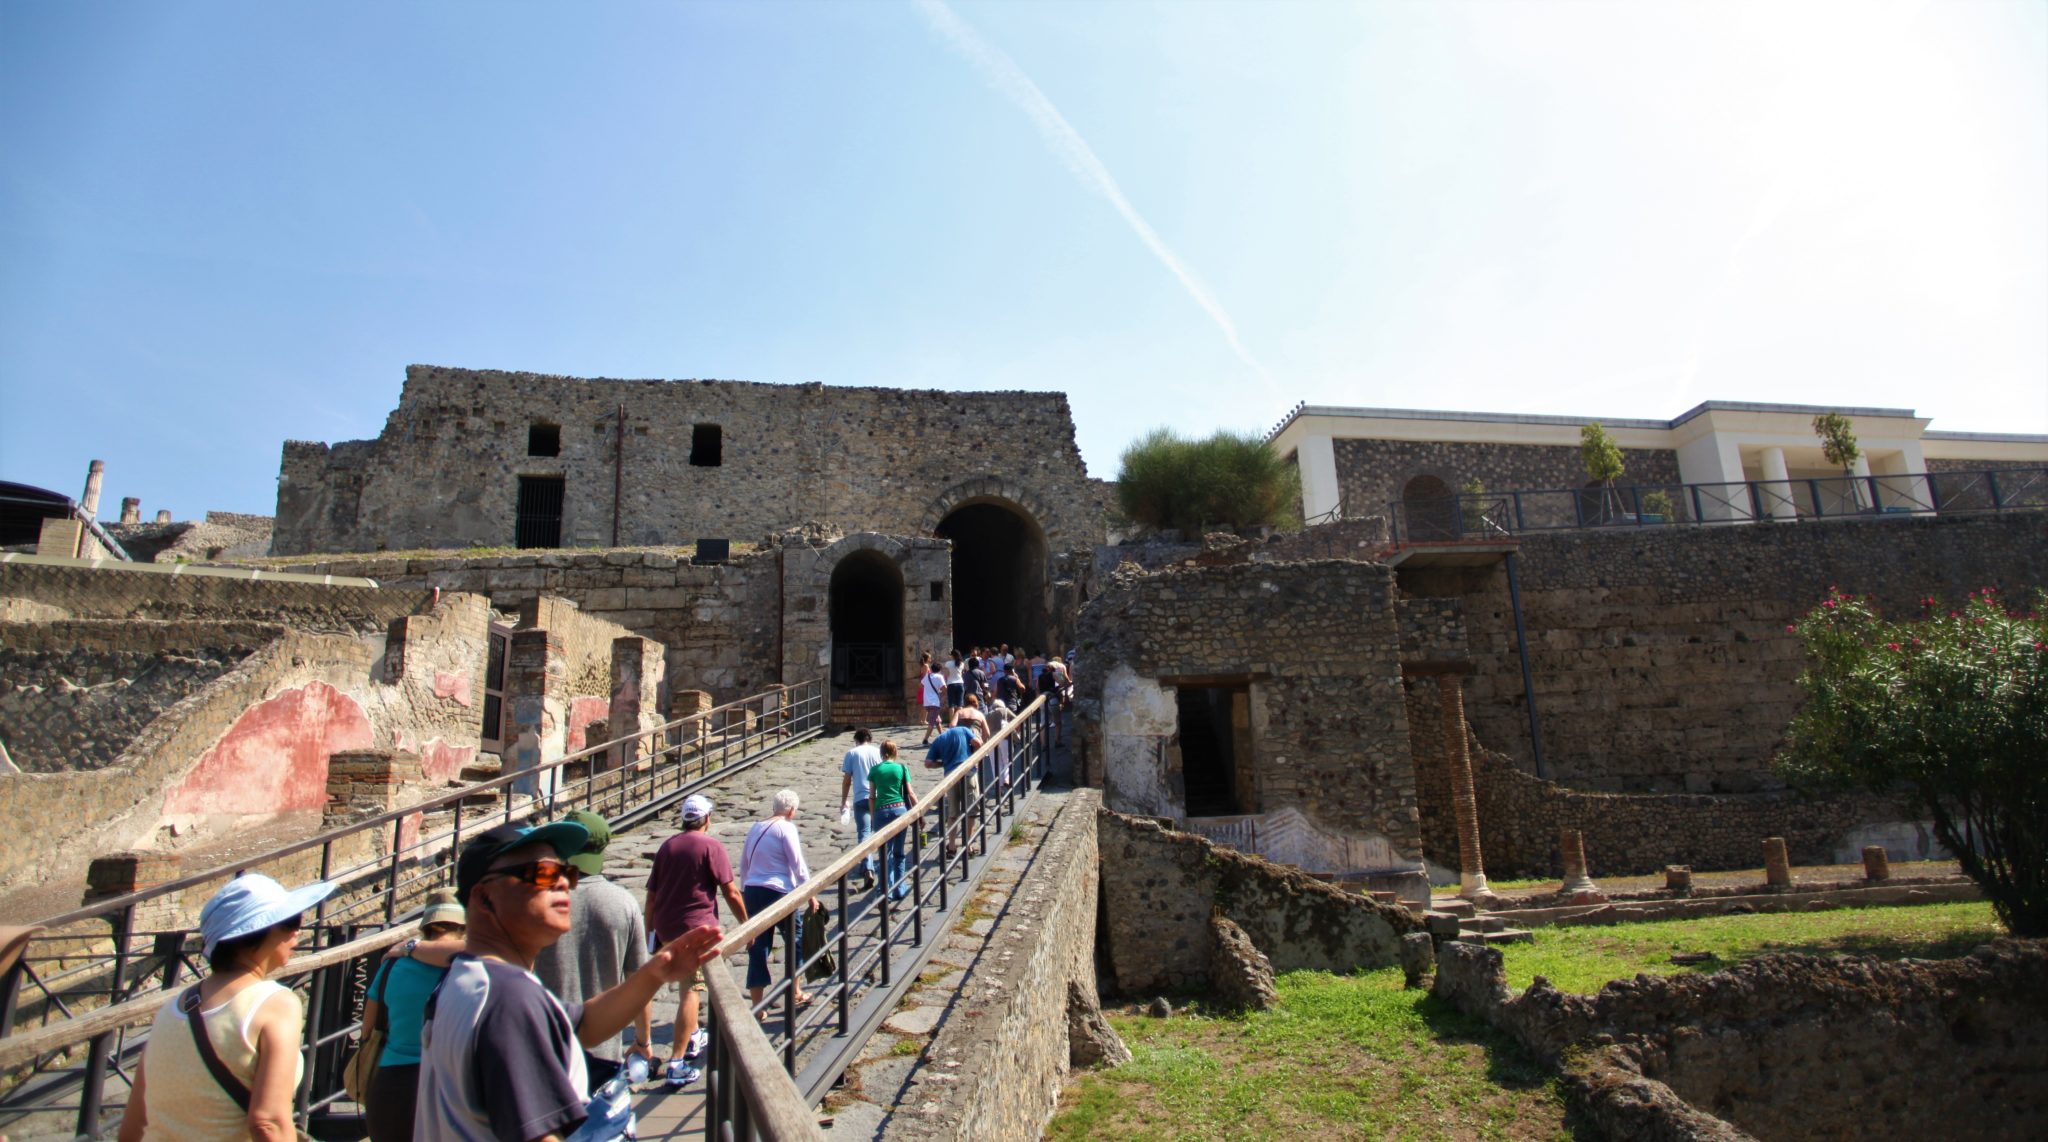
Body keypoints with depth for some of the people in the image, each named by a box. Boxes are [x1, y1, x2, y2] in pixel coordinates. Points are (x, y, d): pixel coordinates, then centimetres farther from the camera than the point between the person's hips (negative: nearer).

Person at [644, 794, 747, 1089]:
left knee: (689, 983, 26)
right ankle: (677, 1064, -9)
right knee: (690, 991, -5)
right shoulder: (711, 847, -8)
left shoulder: (666, 846, 9)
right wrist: (745, 924, 3)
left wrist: (649, 932, 19)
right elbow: (731, 892, -9)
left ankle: (693, 1038, 37)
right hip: (696, 927, -7)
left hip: (665, 928, 7)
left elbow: (651, 895, 11)